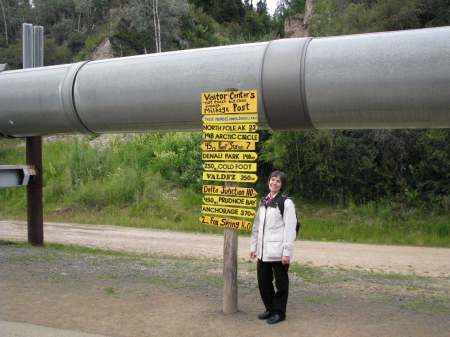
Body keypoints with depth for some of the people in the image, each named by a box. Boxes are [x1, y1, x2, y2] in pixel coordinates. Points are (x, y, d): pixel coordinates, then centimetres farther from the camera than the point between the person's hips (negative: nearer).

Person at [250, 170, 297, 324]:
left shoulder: (286, 202, -8)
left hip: (278, 252, -7)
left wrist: (287, 252, -16)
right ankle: (270, 309, 29)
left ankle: (279, 312, 18)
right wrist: (254, 246, 14)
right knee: (263, 281, 13)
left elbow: (290, 229, -12)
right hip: (263, 251, 7)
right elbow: (257, 226, 17)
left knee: (280, 282, 5)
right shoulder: (263, 202, 13)